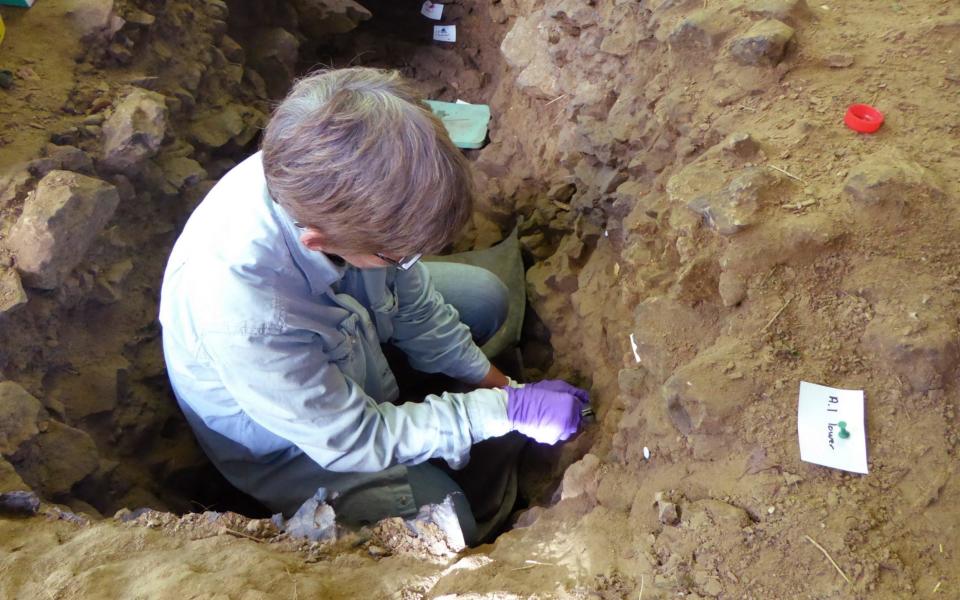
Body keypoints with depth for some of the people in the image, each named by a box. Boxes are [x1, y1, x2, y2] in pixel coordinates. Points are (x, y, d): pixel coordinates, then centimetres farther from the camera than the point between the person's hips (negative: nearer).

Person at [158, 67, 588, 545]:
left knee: (485, 296, 6)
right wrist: (508, 408, -26)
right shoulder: (239, 314, -45)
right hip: (288, 440, -5)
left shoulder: (312, 179, -28)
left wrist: (485, 376, -3)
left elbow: (408, 290, -7)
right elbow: (353, 441, -29)